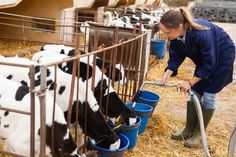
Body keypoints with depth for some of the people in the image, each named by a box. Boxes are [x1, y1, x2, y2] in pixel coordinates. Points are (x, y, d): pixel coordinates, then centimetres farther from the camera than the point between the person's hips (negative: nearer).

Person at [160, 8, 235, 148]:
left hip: (222, 56, -7)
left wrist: (190, 82, -27)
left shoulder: (201, 34, -40)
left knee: (208, 96, -5)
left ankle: (199, 134, 7)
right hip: (205, 58, 7)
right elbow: (176, 56, -8)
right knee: (194, 93, 5)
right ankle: (189, 130, 17)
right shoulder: (176, 34, -21)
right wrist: (167, 74, -22)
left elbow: (210, 63, -30)